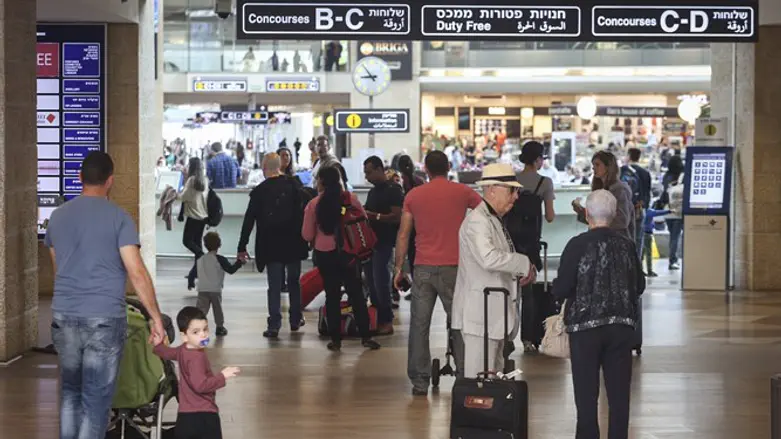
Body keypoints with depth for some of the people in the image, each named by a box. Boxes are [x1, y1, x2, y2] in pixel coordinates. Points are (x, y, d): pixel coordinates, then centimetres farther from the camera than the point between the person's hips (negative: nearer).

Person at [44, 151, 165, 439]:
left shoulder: (58, 216, 8)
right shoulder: (118, 217, -7)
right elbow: (137, 273, -13)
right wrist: (156, 317, -5)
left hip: (64, 316, 5)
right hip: (104, 318, -4)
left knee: (70, 392, 17)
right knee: (96, 399, 1)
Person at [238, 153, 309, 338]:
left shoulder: (259, 191, -6)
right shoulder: (293, 184, -4)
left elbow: (249, 220, -4)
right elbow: (303, 212, -5)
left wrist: (242, 247, 2)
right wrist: (305, 236, 4)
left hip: (271, 245, -1)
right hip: (294, 243, 1)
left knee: (274, 286, 1)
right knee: (294, 282, 16)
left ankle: (274, 325, -4)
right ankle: (296, 320, 24)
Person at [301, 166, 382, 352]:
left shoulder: (313, 205, -8)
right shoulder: (351, 198, -6)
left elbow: (307, 235, -2)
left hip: (324, 254, -1)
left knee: (332, 295, 7)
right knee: (356, 294, 9)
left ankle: (336, 339, 8)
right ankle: (365, 336, 11)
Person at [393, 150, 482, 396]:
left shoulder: (413, 196, 5)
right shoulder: (462, 192, 1)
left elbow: (403, 235, 6)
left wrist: (399, 268, 11)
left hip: (423, 268, 1)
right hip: (453, 267, -1)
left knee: (419, 325, 5)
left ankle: (419, 382, 5)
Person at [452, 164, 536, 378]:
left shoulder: (495, 220, 19)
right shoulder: (477, 221, -15)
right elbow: (489, 258, -31)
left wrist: (523, 271, 10)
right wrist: (525, 264, -19)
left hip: (496, 314, 11)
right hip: (480, 314, -11)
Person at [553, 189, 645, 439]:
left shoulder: (578, 245, -11)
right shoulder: (626, 244, 0)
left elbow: (561, 290, -13)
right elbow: (639, 286, 7)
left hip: (586, 327, -3)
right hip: (622, 325, 4)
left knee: (586, 394, 3)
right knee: (619, 394, 9)